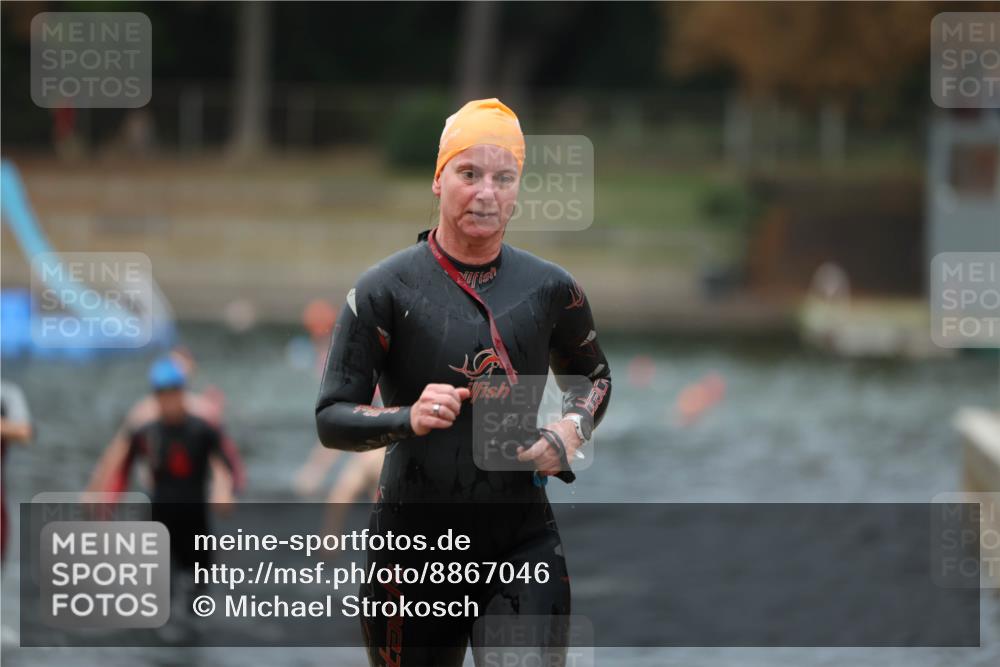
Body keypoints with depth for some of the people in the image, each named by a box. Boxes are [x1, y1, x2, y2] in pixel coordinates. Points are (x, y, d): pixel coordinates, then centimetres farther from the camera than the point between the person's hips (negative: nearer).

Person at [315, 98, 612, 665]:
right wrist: (409, 420, -24)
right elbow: (331, 418, -5)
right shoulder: (387, 289, -3)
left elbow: (593, 377, 25)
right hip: (416, 548, -1)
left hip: (524, 541, 1)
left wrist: (573, 428, 3)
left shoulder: (550, 288, 7)